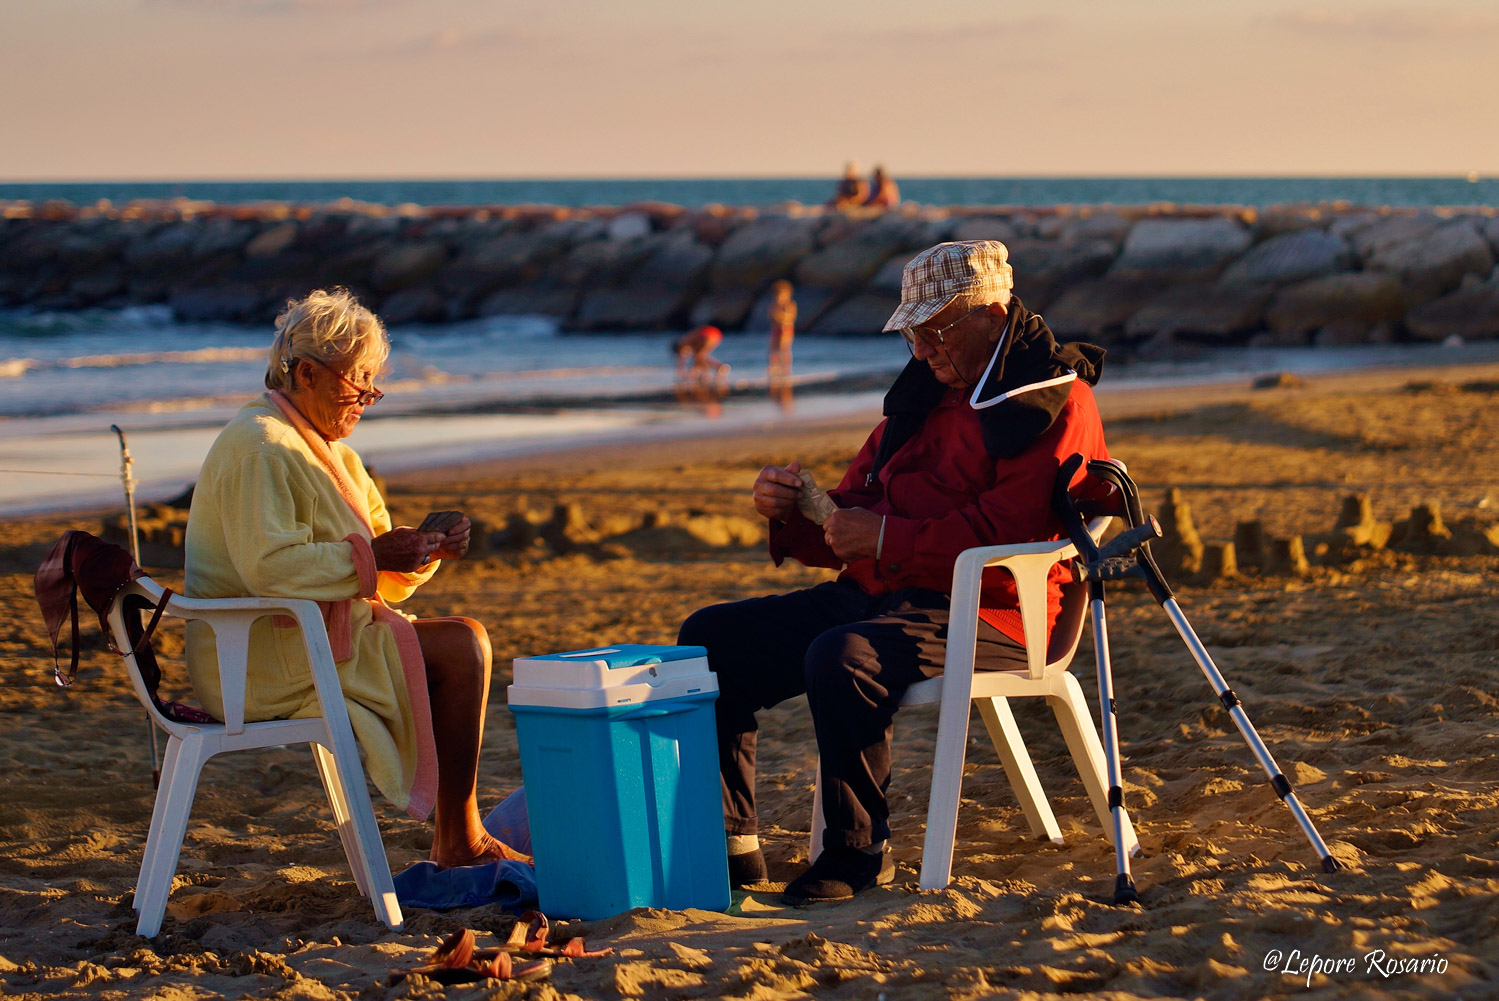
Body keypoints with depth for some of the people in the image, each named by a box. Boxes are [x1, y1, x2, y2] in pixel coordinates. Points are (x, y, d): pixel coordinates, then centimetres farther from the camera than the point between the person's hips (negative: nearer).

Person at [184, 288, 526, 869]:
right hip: (268, 662, -11)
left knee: (466, 640, 6)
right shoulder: (260, 447, -14)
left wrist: (425, 549, -1)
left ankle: (463, 837, 2)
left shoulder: (326, 451, 20)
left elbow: (379, 567, 19)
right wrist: (370, 556, -22)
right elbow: (269, 565, -26)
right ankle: (458, 844, -10)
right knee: (460, 649, -15)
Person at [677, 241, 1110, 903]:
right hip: (879, 598, 9)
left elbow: (1009, 537, -21)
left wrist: (889, 539, -19)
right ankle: (731, 845, -1)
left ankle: (860, 851, -22)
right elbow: (850, 534, 22)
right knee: (711, 639, 0)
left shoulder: (1054, 401, -7)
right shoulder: (927, 395, 20)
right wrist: (791, 514, 1)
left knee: (841, 658, -37)